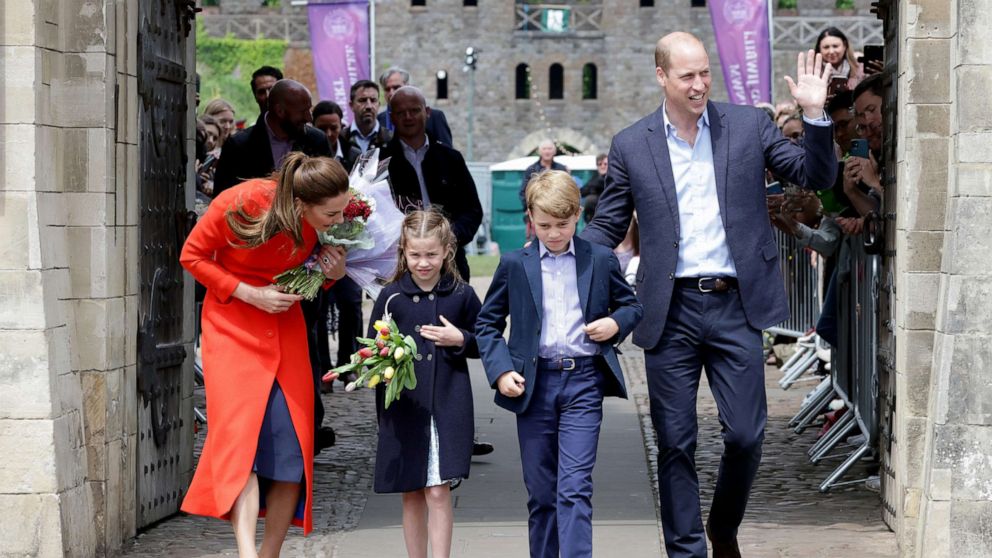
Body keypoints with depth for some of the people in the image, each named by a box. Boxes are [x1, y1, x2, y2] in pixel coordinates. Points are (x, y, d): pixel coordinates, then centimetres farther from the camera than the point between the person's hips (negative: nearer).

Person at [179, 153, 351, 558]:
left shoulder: (326, 222, -9)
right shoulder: (241, 203, -23)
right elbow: (192, 256, -10)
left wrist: (333, 274, -12)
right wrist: (249, 294, -19)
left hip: (285, 328, 4)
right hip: (232, 325, -4)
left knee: (294, 448, -3)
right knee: (240, 432, -19)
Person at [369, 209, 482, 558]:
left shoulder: (461, 295, 2)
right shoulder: (391, 297, 2)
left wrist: (460, 339, -8)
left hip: (448, 407, -1)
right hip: (403, 407, 1)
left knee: (438, 491, -8)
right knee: (412, 494, 10)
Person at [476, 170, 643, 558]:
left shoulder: (600, 260, 4)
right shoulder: (514, 265, 4)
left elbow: (631, 305, 17)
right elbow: (487, 323, 9)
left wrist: (616, 323, -5)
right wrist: (500, 371, -5)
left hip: (583, 383, -1)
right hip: (533, 384, 1)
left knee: (575, 487, -11)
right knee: (540, 492, 9)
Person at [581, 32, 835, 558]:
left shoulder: (749, 126, 5)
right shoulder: (630, 146, 5)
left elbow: (817, 176, 4)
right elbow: (606, 228, 9)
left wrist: (814, 114, -11)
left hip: (735, 304, 0)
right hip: (670, 312, 0)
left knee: (745, 434, -1)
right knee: (675, 443, 3)